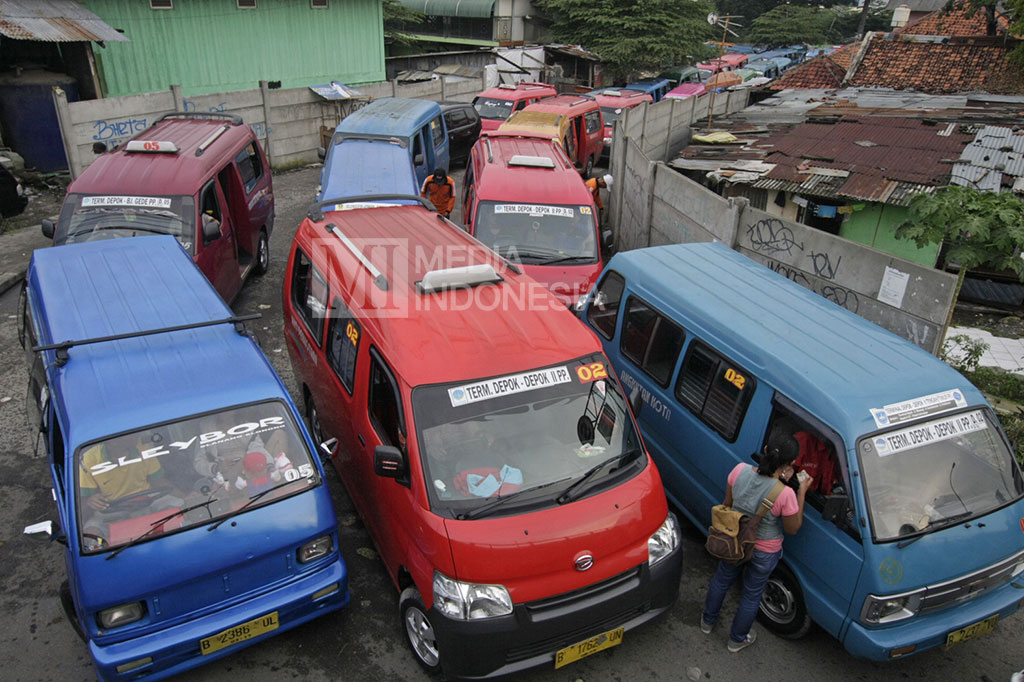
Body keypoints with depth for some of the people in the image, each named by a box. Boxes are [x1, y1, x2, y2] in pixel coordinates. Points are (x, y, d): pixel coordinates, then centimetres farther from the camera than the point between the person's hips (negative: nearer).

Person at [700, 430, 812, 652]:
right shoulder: (785, 494, -34)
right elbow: (793, 529, -15)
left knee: (722, 579, 30)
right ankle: (737, 640, 48)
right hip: (764, 552, -3)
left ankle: (707, 621, 55)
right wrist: (802, 493, -12)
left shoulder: (740, 471, -24)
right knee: (752, 595, 24)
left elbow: (727, 504, -6)